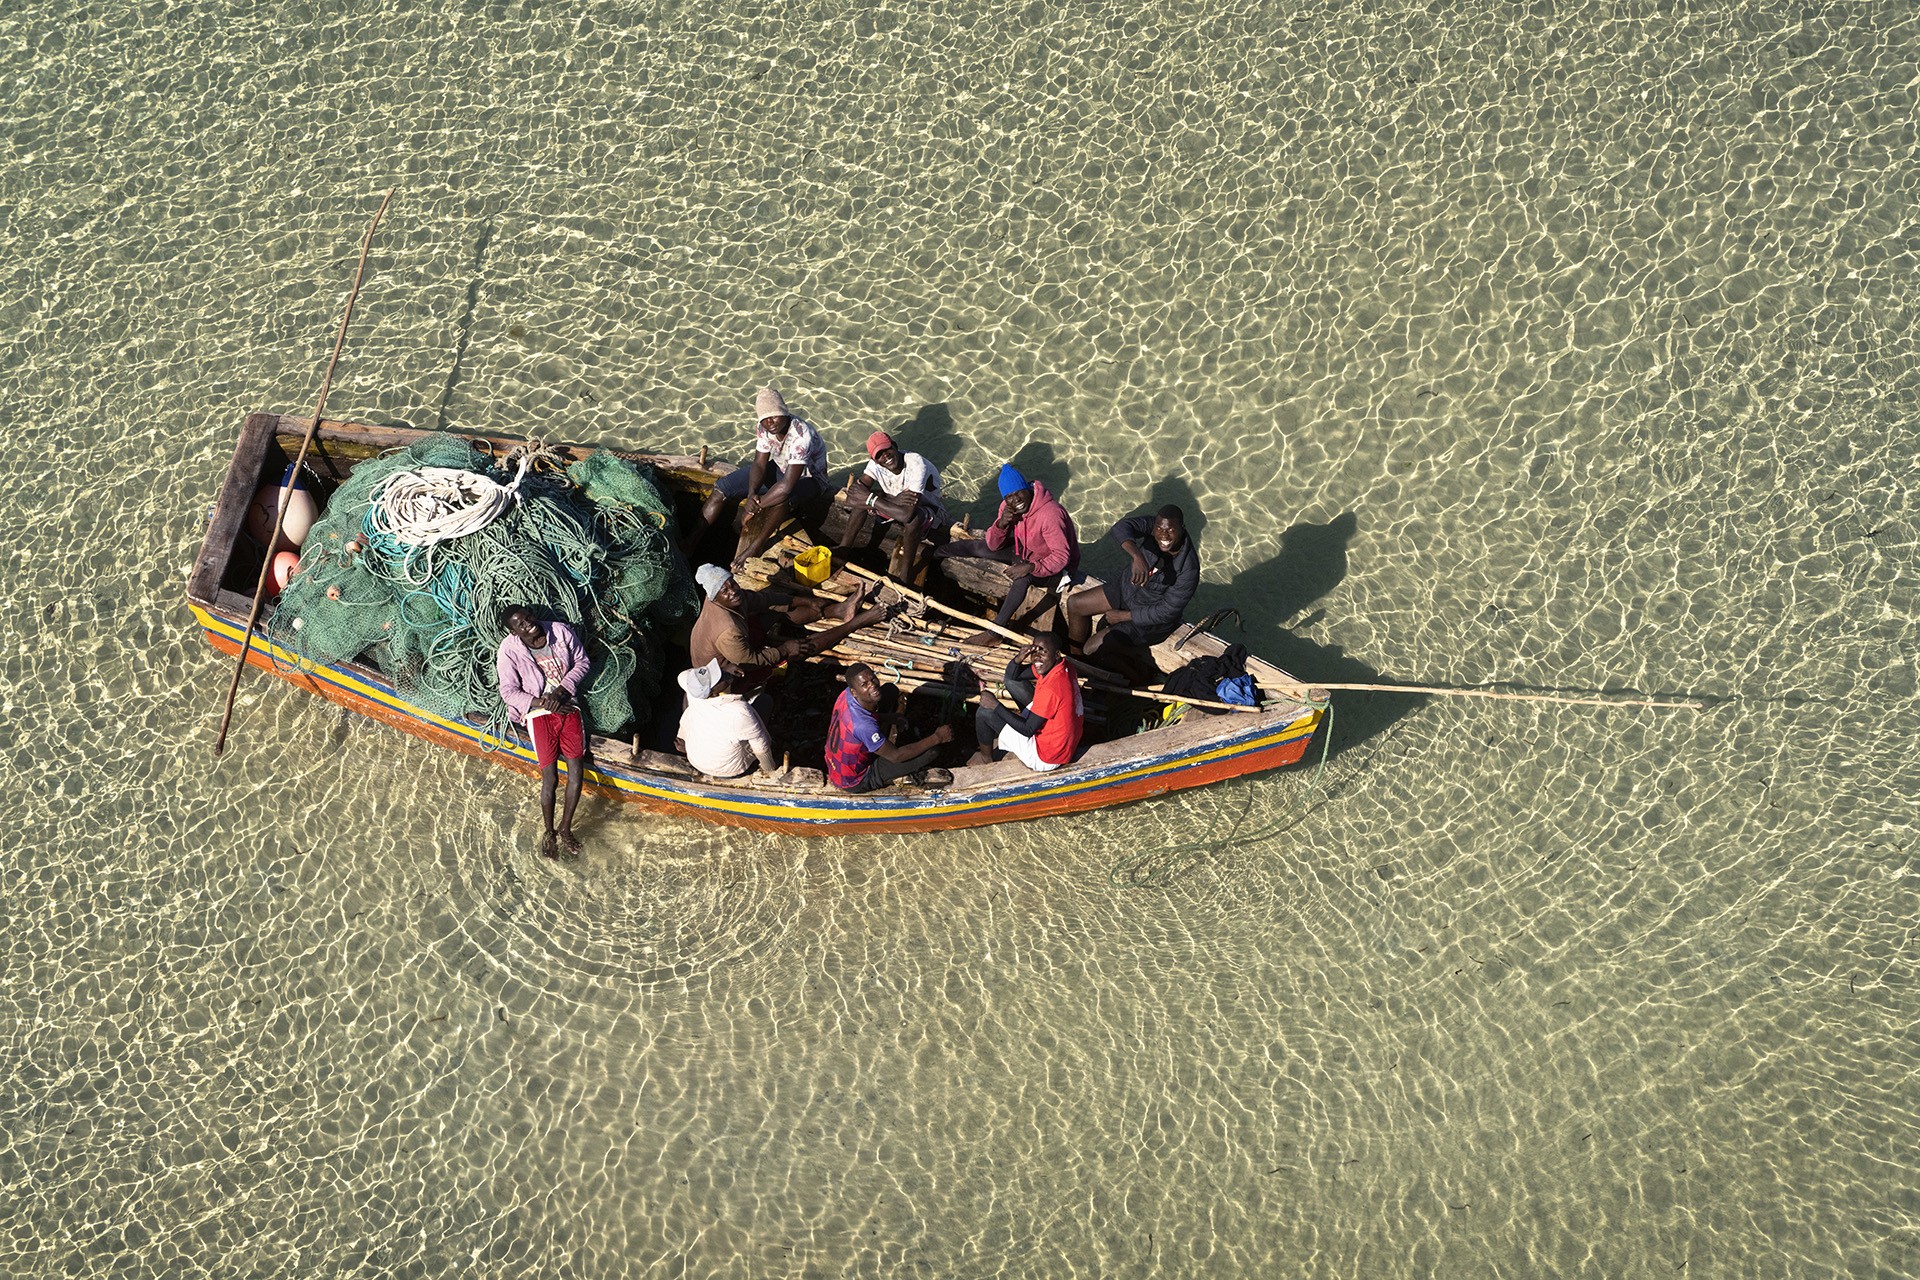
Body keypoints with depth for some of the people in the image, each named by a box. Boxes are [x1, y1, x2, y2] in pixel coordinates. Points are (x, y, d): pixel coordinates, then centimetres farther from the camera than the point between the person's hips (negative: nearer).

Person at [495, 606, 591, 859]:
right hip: (539, 714, -2)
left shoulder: (561, 632, -3)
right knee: (550, 778, -9)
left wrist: (561, 691, -9)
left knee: (576, 771, -7)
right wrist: (542, 703, -15)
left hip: (568, 706, 2)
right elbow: (509, 692, -5)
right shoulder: (509, 651, -8)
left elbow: (582, 663, 4)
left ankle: (565, 828, 11)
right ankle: (549, 833, 11)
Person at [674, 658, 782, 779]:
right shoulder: (741, 712, -39)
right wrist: (770, 771, -4)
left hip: (695, 761, 4)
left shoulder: (694, 696, -26)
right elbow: (761, 747, -24)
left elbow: (683, 675, 1)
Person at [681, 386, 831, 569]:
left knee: (782, 496, -42)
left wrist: (755, 508, -34)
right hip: (780, 468, 7)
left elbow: (787, 485, -42)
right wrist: (752, 494, -32)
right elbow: (759, 464, -11)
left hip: (809, 477, -7)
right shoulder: (764, 429, -16)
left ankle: (754, 548, -25)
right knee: (723, 487, -6)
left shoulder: (801, 436, -38)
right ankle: (690, 543, -4)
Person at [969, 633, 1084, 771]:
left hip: (1046, 759, -9)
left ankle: (986, 757, 26)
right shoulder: (1062, 666, -5)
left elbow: (1028, 730, -23)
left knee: (984, 712, -4)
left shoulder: (1051, 689, -33)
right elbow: (1012, 675, 4)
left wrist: (996, 706, -18)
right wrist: (1018, 659, -18)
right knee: (1011, 680, 10)